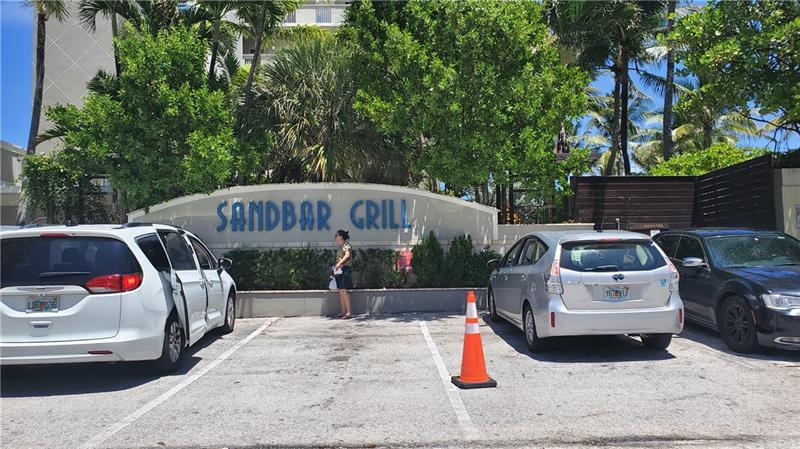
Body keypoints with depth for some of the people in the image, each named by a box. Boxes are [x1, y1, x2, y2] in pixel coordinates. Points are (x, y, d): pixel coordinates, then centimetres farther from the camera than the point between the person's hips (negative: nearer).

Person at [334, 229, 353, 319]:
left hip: (345, 269, -10)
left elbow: (347, 255, -23)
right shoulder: (340, 247, 19)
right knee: (340, 291, 9)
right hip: (339, 271, 10)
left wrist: (339, 263, -28)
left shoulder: (346, 245, -8)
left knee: (344, 290, -14)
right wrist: (335, 267, 14)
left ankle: (349, 312, -13)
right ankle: (344, 311, 15)